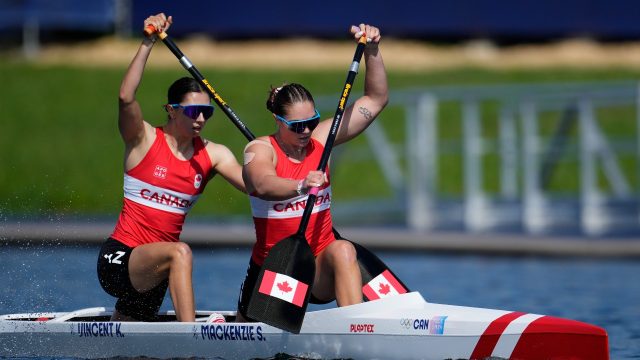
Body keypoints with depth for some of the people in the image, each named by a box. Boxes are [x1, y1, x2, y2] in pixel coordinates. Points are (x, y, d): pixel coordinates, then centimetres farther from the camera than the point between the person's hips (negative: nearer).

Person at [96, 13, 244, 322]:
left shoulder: (212, 155, 4)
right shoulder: (144, 140, -8)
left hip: (153, 270, 6)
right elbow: (126, 97, -26)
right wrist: (147, 44, -32)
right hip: (119, 259, -6)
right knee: (180, 253, -35)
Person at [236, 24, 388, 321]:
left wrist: (372, 50, -5)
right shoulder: (260, 149, -10)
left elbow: (376, 100, 8)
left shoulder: (320, 139, 3)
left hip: (319, 267, 1)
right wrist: (301, 186, -56)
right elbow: (263, 185, -36)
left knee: (342, 251, -33)